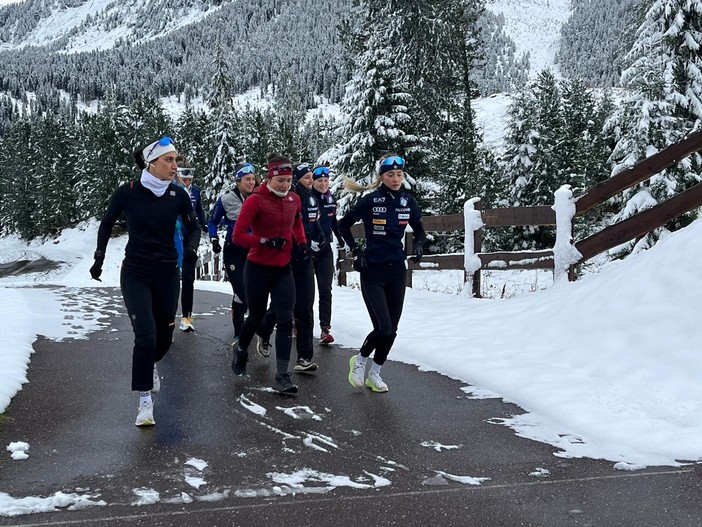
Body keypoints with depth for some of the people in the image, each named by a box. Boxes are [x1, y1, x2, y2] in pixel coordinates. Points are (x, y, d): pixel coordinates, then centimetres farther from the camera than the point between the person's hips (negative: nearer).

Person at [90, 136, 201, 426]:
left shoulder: (179, 195, -5)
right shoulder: (127, 192, -10)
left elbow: (193, 228, 8)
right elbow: (107, 224, 7)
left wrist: (192, 246, -13)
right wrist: (99, 257, 4)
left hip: (167, 274, 3)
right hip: (135, 274, -3)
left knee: (164, 336, 11)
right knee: (146, 335, -15)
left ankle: (149, 364, 47)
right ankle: (145, 401, -3)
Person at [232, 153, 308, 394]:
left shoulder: (294, 200, 1)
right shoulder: (255, 200, -16)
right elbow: (238, 235, -17)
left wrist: (302, 242, 6)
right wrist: (266, 241, -27)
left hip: (283, 270, 4)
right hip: (258, 269, -4)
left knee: (285, 320, -7)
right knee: (256, 317, 13)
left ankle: (282, 377, -4)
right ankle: (241, 352, 45)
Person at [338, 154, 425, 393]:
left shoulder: (408, 201, 2)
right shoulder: (371, 200, -10)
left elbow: (419, 230, 18)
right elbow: (344, 225, 1)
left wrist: (418, 245, -1)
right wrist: (356, 251, -5)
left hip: (396, 270, 5)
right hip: (372, 271, -4)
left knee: (391, 329, 6)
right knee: (383, 327, -12)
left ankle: (374, 373, 25)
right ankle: (359, 360, 16)